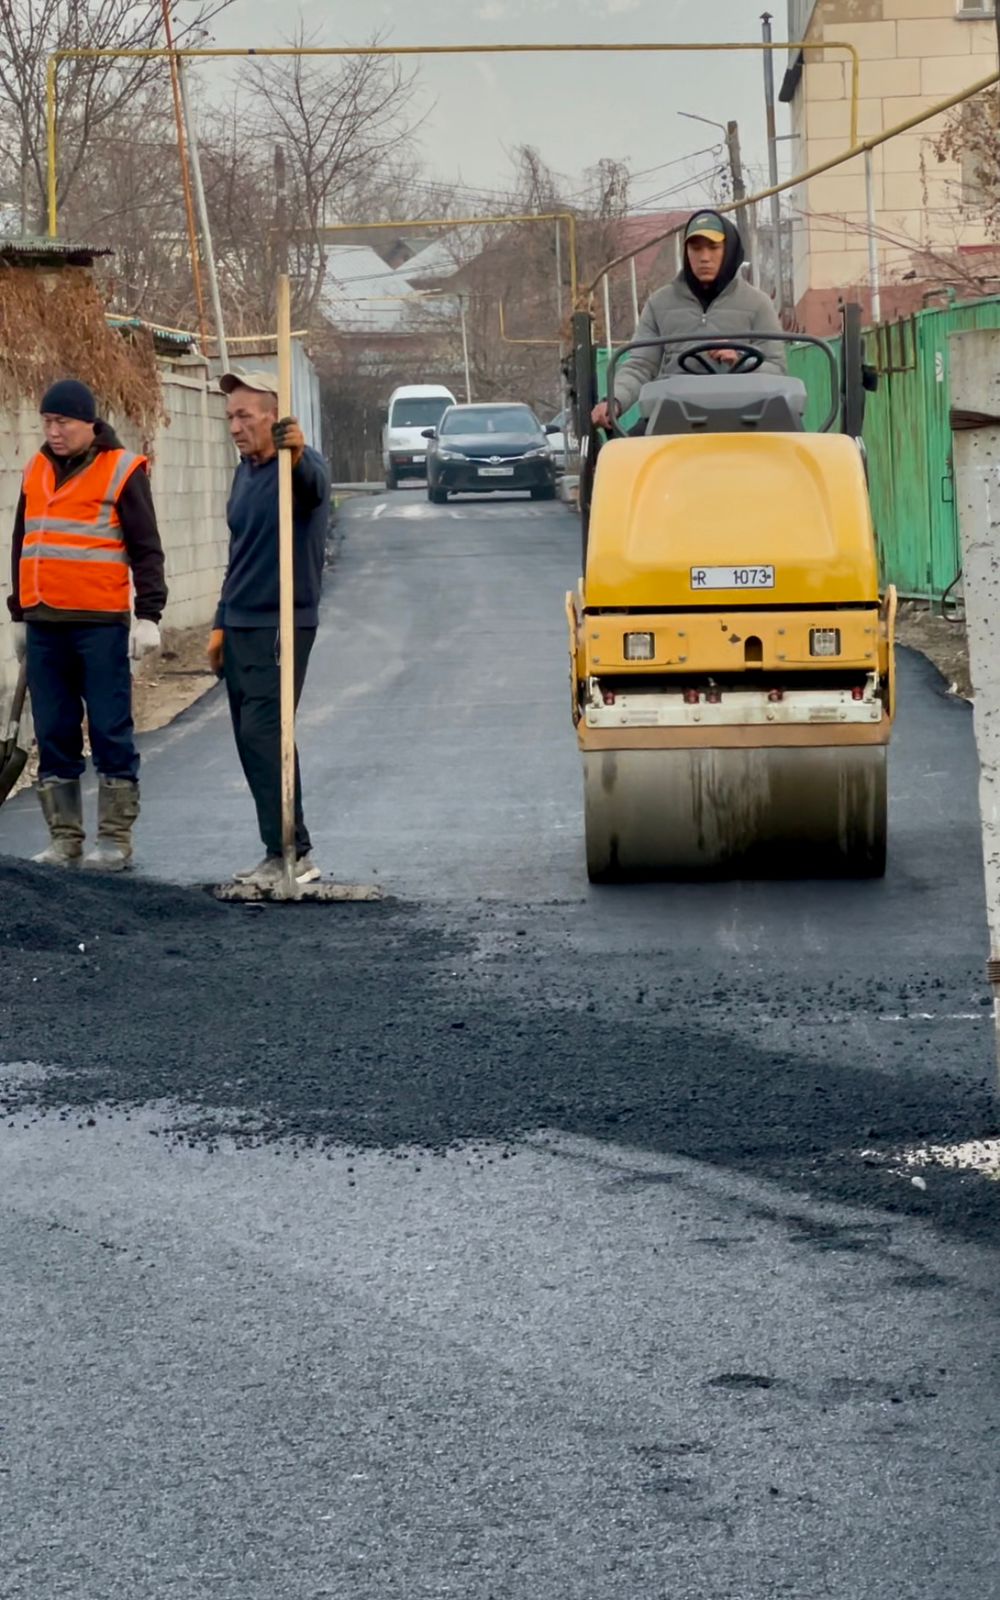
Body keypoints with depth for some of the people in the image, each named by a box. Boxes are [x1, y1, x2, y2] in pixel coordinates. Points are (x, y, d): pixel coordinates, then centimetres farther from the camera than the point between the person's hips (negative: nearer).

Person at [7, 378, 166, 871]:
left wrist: (148, 615, -10)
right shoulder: (36, 472, 14)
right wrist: (19, 615, 22)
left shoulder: (122, 472, -3)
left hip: (101, 626, -6)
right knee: (54, 736, 7)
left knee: (111, 733, -2)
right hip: (45, 627, 6)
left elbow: (146, 549, -4)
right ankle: (64, 839, 12)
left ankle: (116, 841, 3)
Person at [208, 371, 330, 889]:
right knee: (255, 742, 8)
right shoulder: (245, 473, 14)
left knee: (262, 736, -14)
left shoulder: (303, 466, -12)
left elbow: (312, 487, -39)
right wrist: (222, 624, 21)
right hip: (241, 628, 8)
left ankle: (291, 853, -11)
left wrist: (296, 457, -61)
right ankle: (286, 853, 13)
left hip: (282, 627, -8)